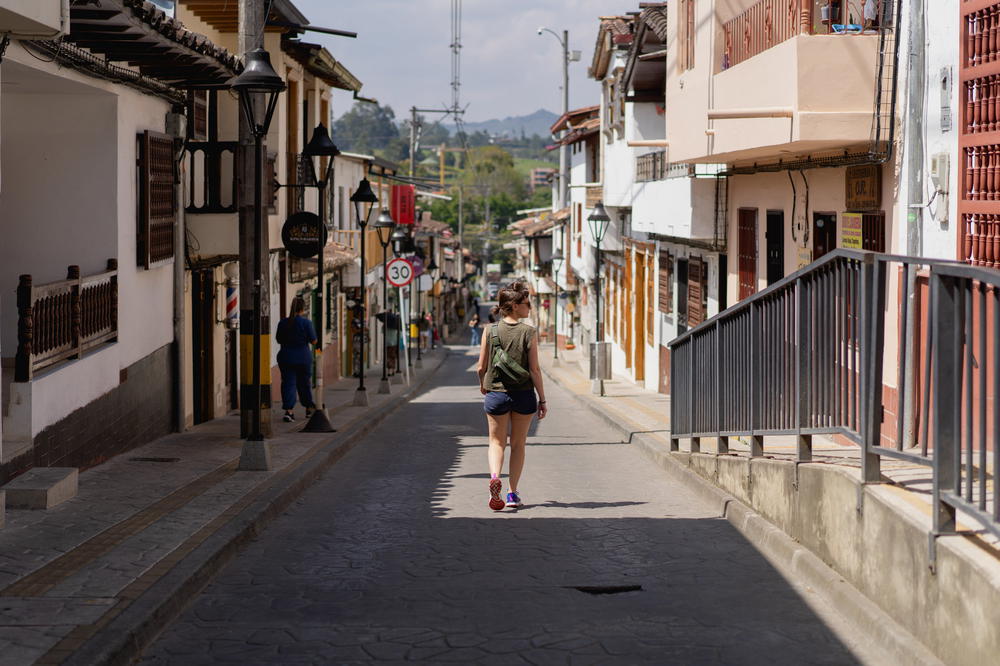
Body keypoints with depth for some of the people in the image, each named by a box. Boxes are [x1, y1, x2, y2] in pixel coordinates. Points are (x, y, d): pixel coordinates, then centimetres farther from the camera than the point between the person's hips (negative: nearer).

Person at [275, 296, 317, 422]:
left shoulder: (283, 323, -2)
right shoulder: (306, 322, -12)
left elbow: (279, 340, 8)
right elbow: (313, 341, -8)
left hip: (285, 358, 1)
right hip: (303, 357, -1)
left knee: (288, 383, 2)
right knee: (304, 383, 15)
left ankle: (288, 411, -11)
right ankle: (309, 409, 30)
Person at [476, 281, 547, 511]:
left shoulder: (490, 331, -3)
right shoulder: (528, 332, -9)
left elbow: (481, 367, 1)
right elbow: (534, 369, -9)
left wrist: (483, 385, 22)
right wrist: (542, 399, -2)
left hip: (496, 394, 1)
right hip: (523, 395, -1)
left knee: (497, 442, 11)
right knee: (518, 444, 14)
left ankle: (494, 477, -18)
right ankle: (513, 494, 16)